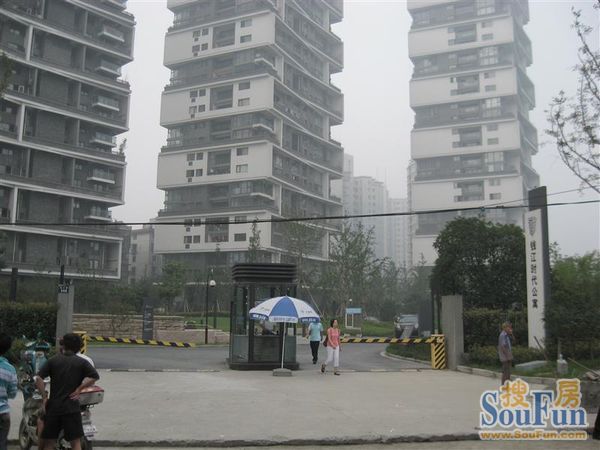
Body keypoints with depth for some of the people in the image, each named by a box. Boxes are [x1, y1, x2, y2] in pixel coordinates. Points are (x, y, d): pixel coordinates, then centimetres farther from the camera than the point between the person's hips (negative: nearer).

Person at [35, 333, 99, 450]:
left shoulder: (53, 360, 5)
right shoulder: (81, 362, 0)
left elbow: (38, 378, -5)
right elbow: (94, 377, -14)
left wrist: (44, 397, 0)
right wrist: (79, 389, -5)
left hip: (53, 406, 2)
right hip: (72, 407, -2)